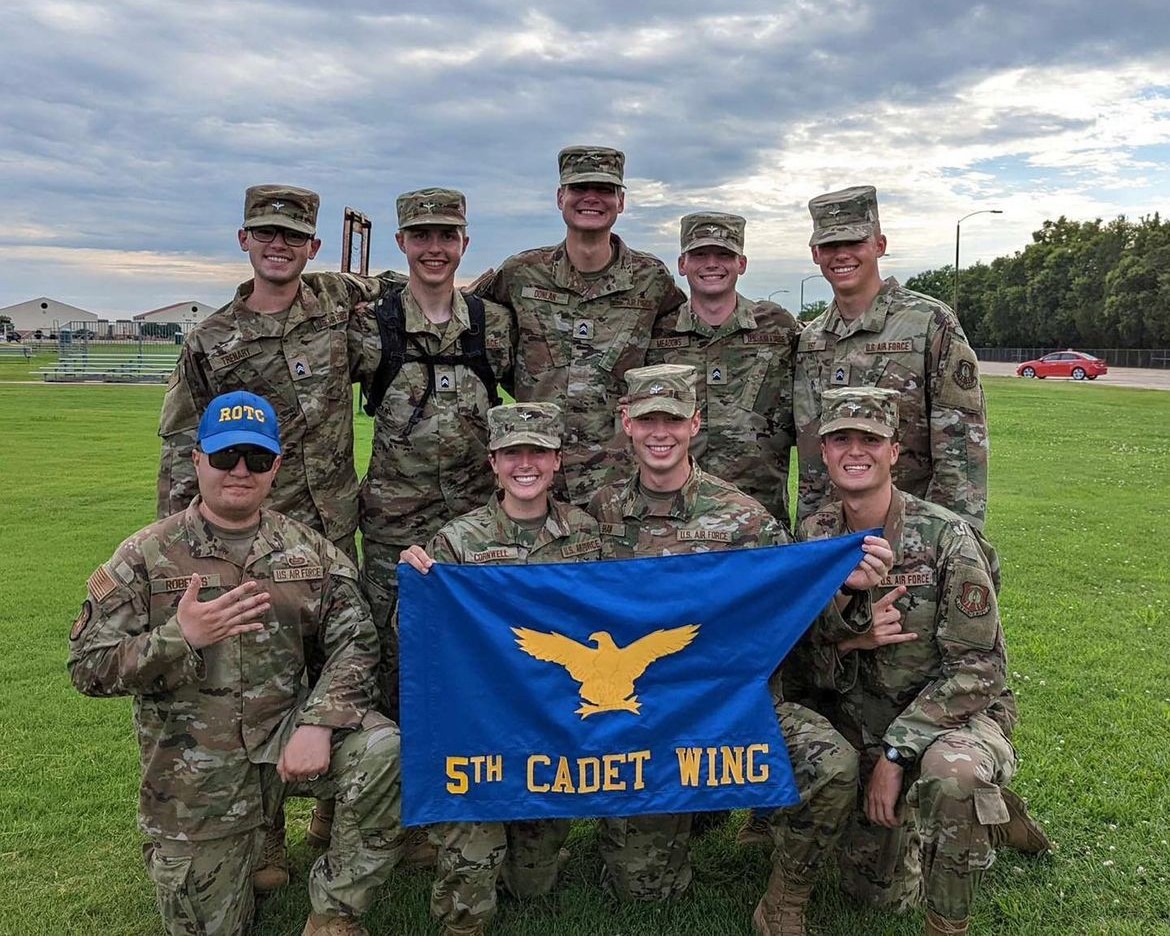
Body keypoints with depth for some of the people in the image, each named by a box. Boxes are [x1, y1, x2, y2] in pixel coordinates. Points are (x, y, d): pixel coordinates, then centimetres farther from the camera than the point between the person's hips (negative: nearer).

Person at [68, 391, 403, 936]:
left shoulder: (311, 550, 2)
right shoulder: (145, 558, -3)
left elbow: (354, 641, -5)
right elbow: (88, 668, -6)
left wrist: (318, 725, -21)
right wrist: (180, 637, -23)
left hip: (289, 733, 1)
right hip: (197, 774, -1)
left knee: (386, 753, -28)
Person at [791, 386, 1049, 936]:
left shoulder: (946, 537, -19)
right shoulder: (814, 536, -4)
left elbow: (975, 668, -18)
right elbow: (796, 655, 0)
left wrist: (895, 752, -23)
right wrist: (843, 643, -23)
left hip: (959, 716, -5)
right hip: (864, 724, 5)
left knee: (950, 768, -40)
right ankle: (982, 813, 35)